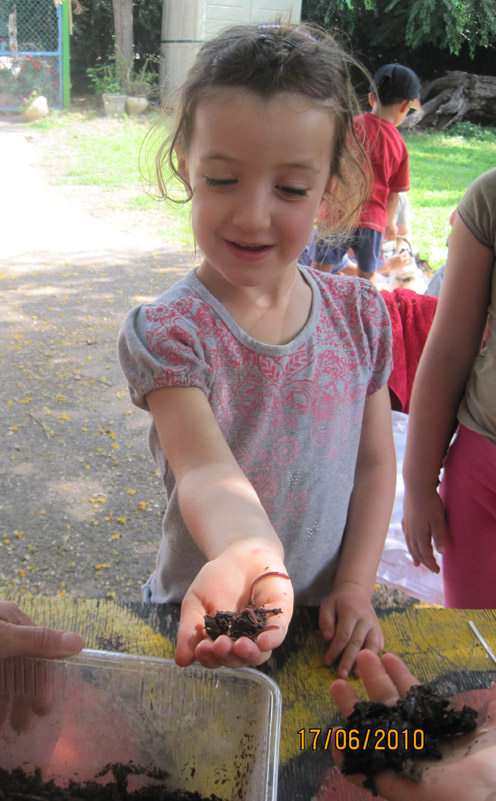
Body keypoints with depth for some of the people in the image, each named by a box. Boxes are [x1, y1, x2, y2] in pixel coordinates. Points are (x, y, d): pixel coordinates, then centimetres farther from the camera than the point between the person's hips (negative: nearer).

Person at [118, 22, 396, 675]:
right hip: (202, 621, -3)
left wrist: (354, 586, -8)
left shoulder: (360, 314, -8)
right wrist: (249, 555, -55)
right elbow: (207, 468, -34)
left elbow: (375, 463, 0)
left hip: (323, 620, 3)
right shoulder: (167, 332, -20)